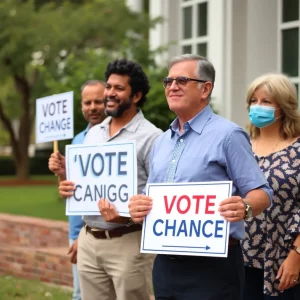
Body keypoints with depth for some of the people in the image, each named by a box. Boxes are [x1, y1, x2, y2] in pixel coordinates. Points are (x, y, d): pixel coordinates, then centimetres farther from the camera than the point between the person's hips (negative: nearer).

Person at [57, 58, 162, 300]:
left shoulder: (151, 137, -9)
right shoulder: (92, 134, 13)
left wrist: (127, 216, -26)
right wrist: (69, 187, 0)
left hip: (128, 242, -6)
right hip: (89, 241, 7)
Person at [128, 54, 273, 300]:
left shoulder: (227, 135, -6)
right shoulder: (161, 142, 16)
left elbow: (261, 193, -9)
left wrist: (245, 207, -30)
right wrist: (138, 207, -1)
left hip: (212, 264, -7)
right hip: (166, 263, 7)